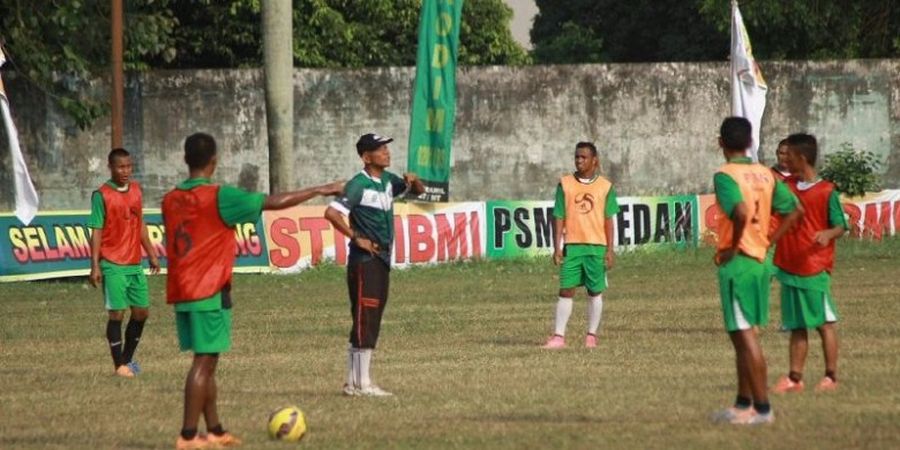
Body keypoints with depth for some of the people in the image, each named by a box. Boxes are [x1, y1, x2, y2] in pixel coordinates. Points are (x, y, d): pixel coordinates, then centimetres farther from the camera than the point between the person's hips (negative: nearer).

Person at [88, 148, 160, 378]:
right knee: (117, 313, -5)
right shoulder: (102, 195, -9)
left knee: (141, 311, 9)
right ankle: (119, 365, 2)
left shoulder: (136, 190, 10)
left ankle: (127, 358, 24)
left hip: (135, 264, 6)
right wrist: (95, 266, -15)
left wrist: (151, 254, 18)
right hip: (113, 265, -6)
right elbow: (96, 231, -10)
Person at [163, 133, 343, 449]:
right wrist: (319, 191, -2)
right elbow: (274, 202, -11)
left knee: (206, 361, 15)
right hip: (209, 292, -7)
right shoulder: (218, 197, -13)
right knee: (204, 362, -5)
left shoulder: (170, 200, 8)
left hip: (180, 292, 7)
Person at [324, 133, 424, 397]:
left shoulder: (388, 181, 11)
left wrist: (414, 181, 2)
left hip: (382, 260, 9)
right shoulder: (359, 185, -14)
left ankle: (353, 383, 17)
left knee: (371, 322, 11)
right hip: (364, 261, -9)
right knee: (365, 322, -8)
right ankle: (361, 383, -7)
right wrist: (356, 238, -18)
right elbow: (332, 213, -24)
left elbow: (418, 191, 25)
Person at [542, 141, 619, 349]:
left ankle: (591, 335, 13)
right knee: (566, 290, -4)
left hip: (597, 246, 0)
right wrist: (557, 247, -1)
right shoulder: (565, 184, 4)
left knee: (595, 292, 5)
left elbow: (608, 220, 5)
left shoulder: (605, 187, 4)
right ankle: (559, 336, -3)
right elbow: (559, 217, 4)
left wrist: (610, 249, 0)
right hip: (572, 245, 0)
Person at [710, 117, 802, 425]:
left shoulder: (725, 175, -14)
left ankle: (762, 408, -4)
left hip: (736, 262, -8)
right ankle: (744, 403, 24)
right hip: (760, 261, 8)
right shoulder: (765, 175, 9)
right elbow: (795, 211, 14)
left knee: (745, 336, -4)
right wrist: (769, 240, 13)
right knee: (743, 335, 17)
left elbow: (741, 212, -31)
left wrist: (732, 247, -18)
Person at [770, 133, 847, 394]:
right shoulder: (786, 186, 10)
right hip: (789, 268, 6)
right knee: (796, 326, 9)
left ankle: (831, 377, 3)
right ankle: (795, 378, 11)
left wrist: (828, 234, -26)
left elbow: (841, 226, -5)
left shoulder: (827, 192, -7)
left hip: (815, 269, -6)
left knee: (824, 322, -1)